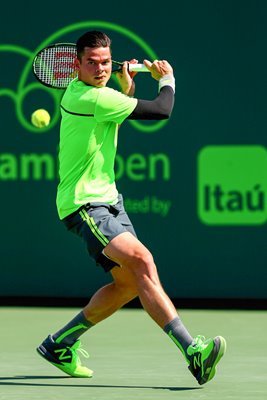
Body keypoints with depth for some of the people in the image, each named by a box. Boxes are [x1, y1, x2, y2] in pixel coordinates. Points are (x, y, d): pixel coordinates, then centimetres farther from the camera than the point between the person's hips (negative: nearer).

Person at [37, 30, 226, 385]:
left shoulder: (78, 90, 10)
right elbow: (162, 110, -14)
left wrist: (126, 88, 19)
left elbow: (113, 120, 33)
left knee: (129, 282, 9)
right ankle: (193, 352, -40)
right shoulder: (92, 98, -20)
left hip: (107, 199, 11)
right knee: (141, 260, -27)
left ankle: (60, 344, 24)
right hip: (84, 205, -11)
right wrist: (167, 79, 6)